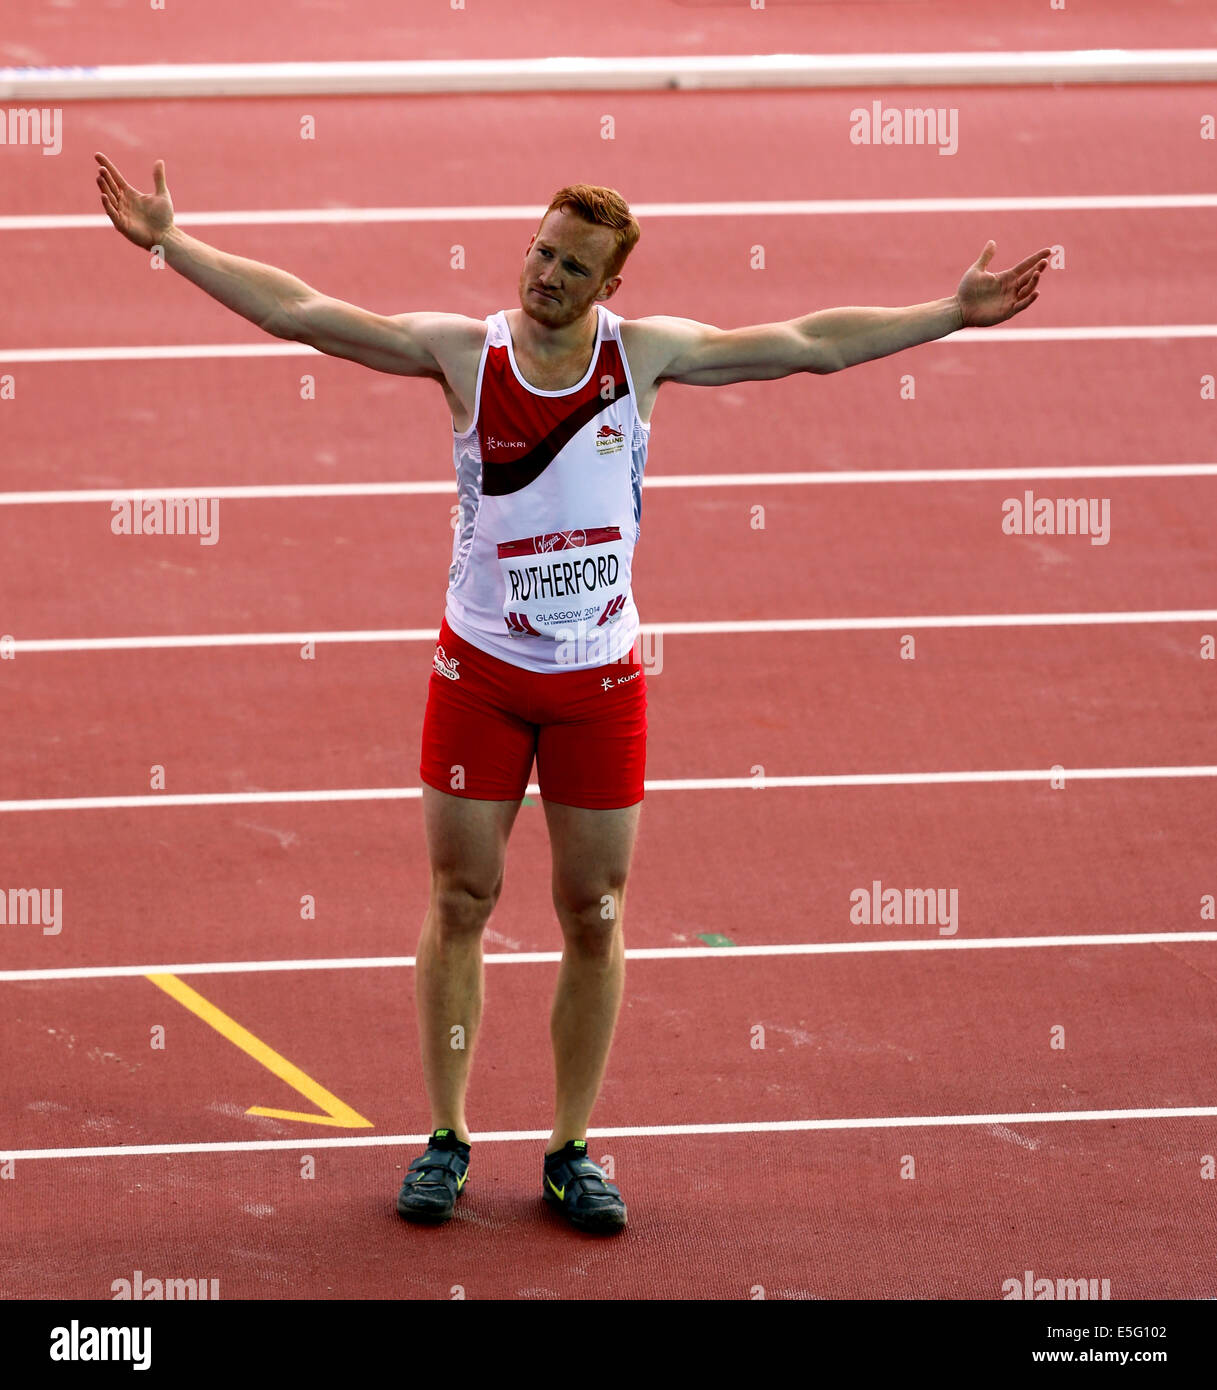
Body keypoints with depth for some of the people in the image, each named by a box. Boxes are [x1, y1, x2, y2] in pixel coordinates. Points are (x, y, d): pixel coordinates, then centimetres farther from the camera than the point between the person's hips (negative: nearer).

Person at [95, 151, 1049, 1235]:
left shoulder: (642, 352, -3)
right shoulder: (465, 351, -6)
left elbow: (814, 344, 0)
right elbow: (296, 310, -8)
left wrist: (954, 315, -2)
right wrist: (168, 241, -15)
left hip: (601, 679, 1)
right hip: (481, 671, -1)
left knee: (594, 918, 4)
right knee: (460, 902, 3)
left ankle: (572, 1149, 14)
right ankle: (446, 1136, 14)